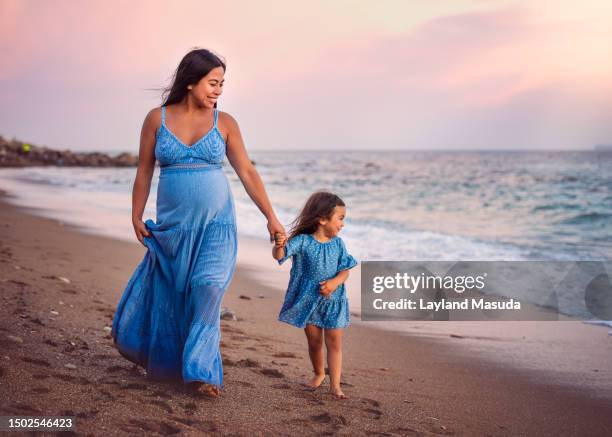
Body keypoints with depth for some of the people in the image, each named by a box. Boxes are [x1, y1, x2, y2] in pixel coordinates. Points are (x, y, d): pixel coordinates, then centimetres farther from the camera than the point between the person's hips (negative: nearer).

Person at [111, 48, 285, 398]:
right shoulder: (157, 119, 1)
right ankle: (162, 360, 34)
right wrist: (136, 216, 3)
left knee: (207, 290, -13)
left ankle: (202, 371, -5)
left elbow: (247, 172, 2)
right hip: (173, 225, 1)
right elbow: (145, 171, 6)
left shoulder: (224, 123, 1)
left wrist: (271, 218, -1)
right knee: (168, 294, 10)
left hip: (216, 224, 0)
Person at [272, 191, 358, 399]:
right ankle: (319, 374, 35)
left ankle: (335, 384, 3)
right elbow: (279, 256, -23)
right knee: (314, 341, 12)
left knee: (334, 343, -1)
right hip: (308, 301, -1)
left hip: (333, 300, 2)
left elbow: (345, 271, -1)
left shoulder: (338, 244, -1)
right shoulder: (303, 241, -12)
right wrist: (279, 246, -47)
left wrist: (335, 282, -22)